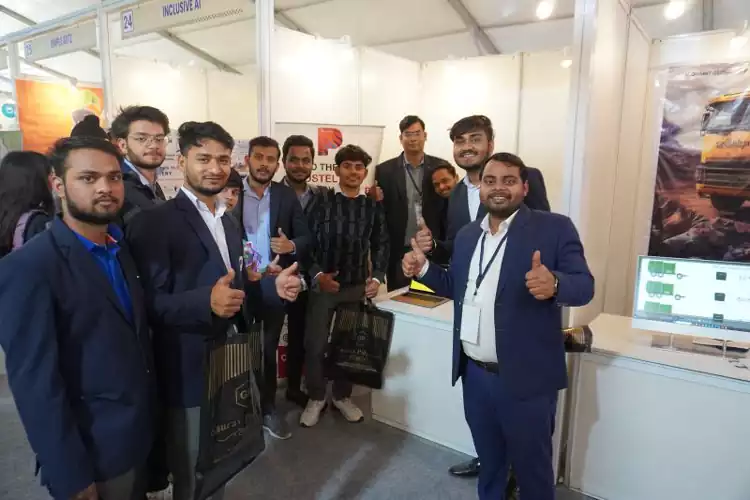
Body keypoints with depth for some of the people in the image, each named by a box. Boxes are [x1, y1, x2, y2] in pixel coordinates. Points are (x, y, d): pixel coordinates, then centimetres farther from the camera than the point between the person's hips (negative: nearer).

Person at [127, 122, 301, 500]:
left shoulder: (227, 221, 12)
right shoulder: (154, 222, -15)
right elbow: (150, 303, -19)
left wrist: (273, 287, -3)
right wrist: (207, 301, -36)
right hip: (189, 369, -7)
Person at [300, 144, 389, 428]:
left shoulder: (373, 206, 4)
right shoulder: (321, 201, -4)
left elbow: (380, 245, 7)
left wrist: (377, 278, -5)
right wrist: (317, 275, -16)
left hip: (358, 286, 2)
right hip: (323, 283, -2)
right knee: (315, 344, 4)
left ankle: (342, 396, 31)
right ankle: (316, 398, 25)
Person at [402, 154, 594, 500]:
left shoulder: (554, 228, -9)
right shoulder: (467, 235, 8)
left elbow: (584, 286, -15)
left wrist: (554, 283, -37)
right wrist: (423, 269, -1)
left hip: (525, 379, -5)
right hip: (475, 374, 5)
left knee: (531, 468, 15)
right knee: (489, 462, 24)